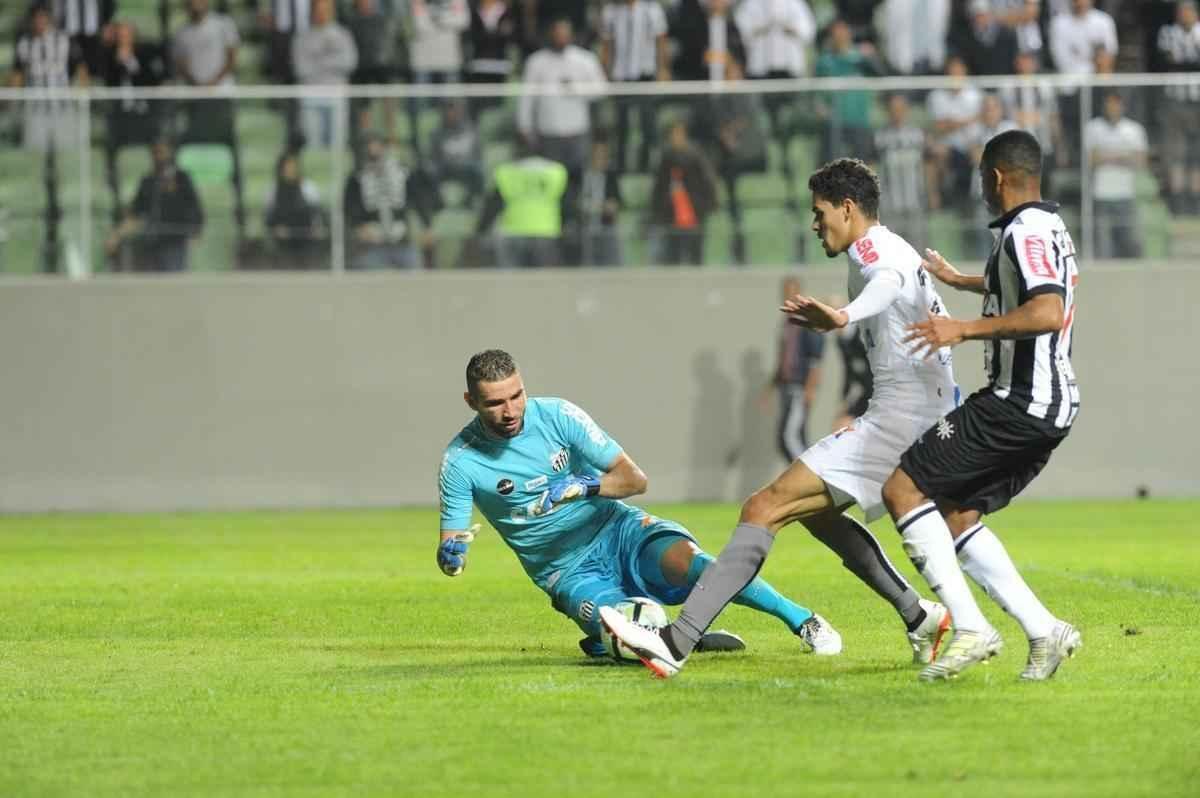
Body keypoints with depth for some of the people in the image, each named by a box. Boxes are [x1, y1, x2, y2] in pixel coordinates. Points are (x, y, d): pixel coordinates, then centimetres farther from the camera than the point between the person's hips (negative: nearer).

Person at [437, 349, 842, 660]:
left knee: (684, 560, -32)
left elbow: (634, 478, -9)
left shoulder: (557, 415, -8)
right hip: (569, 572, 0)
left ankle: (802, 619, -21)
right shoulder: (460, 461, -9)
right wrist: (450, 556, -30)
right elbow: (450, 547, -5)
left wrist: (583, 486, -28)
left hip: (619, 530, 0)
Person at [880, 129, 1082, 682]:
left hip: (1018, 403, -10)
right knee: (956, 515, 13)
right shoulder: (1050, 227, 18)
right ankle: (1042, 630, 5)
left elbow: (1048, 313, -30)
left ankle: (970, 629, -14)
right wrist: (957, 280, 57)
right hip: (1053, 406, 10)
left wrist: (964, 329, -27)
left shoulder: (1025, 231, -14)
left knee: (902, 489, -7)